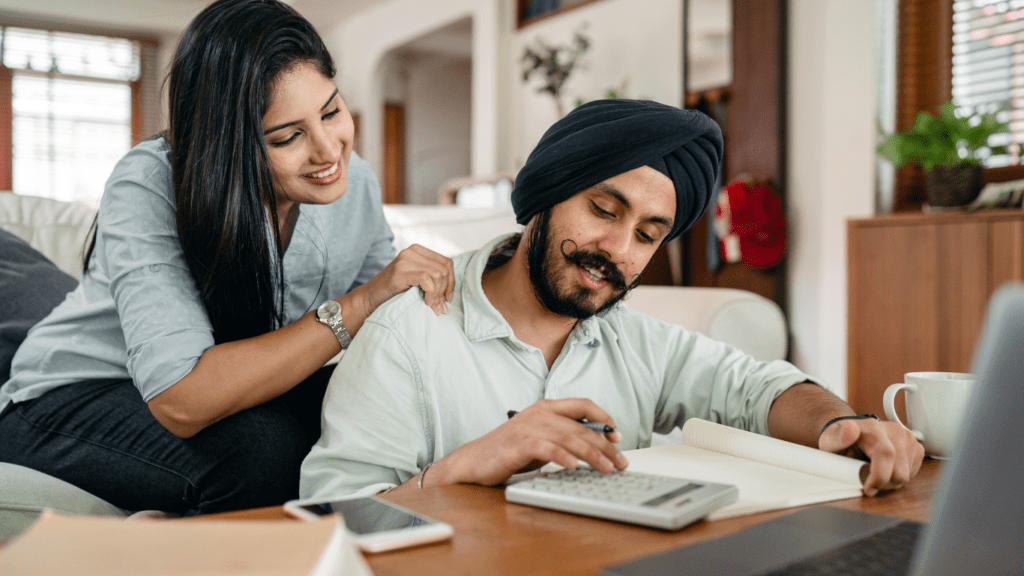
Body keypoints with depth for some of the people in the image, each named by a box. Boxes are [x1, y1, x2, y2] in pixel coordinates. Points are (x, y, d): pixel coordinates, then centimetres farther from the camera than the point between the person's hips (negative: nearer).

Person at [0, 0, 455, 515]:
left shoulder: (355, 183, -10)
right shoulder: (148, 185, -27)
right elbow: (181, 403, -36)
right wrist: (357, 304, -37)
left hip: (235, 394, 5)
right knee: (263, 444, -33)